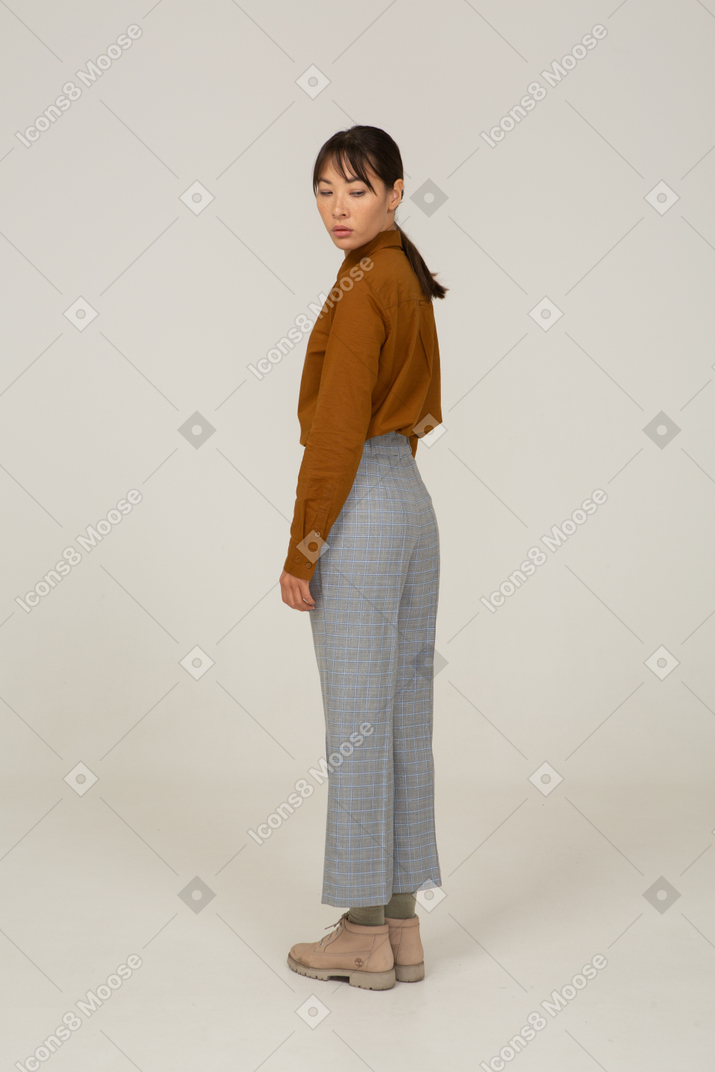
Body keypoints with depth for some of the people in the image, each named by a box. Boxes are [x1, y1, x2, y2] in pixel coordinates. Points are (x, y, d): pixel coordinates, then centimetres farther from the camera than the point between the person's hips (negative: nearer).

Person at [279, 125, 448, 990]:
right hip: (411, 500, 10)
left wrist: (300, 552, -13)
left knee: (357, 722, 0)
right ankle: (401, 926, 22)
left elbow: (337, 433, -18)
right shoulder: (410, 278, 14)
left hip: (360, 509, -9)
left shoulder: (362, 288, -15)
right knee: (402, 714, 11)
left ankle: (365, 934, 12)